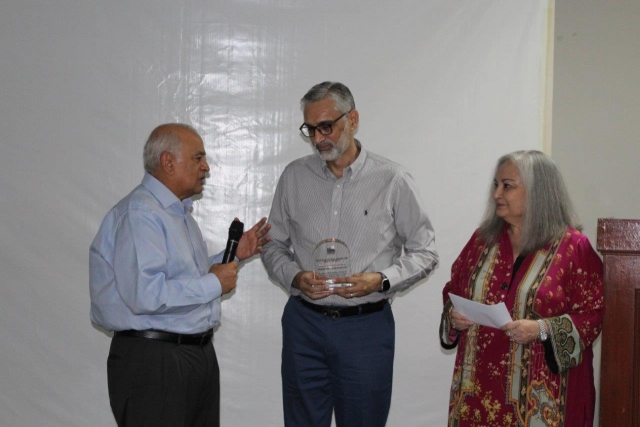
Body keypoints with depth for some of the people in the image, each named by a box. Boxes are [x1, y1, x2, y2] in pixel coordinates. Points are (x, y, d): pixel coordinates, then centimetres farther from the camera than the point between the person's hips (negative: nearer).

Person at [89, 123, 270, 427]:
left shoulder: (180, 212, 16)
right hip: (153, 361, -10)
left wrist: (235, 254, 13)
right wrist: (214, 284, -17)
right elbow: (146, 294, -28)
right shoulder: (139, 214, -18)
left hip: (200, 353, 10)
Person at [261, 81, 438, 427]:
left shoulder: (392, 181, -3)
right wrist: (294, 278, -9)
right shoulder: (294, 177, 6)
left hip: (367, 325, -2)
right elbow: (274, 245, 12)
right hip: (304, 322, 2)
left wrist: (381, 280, -15)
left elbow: (423, 253, 1)